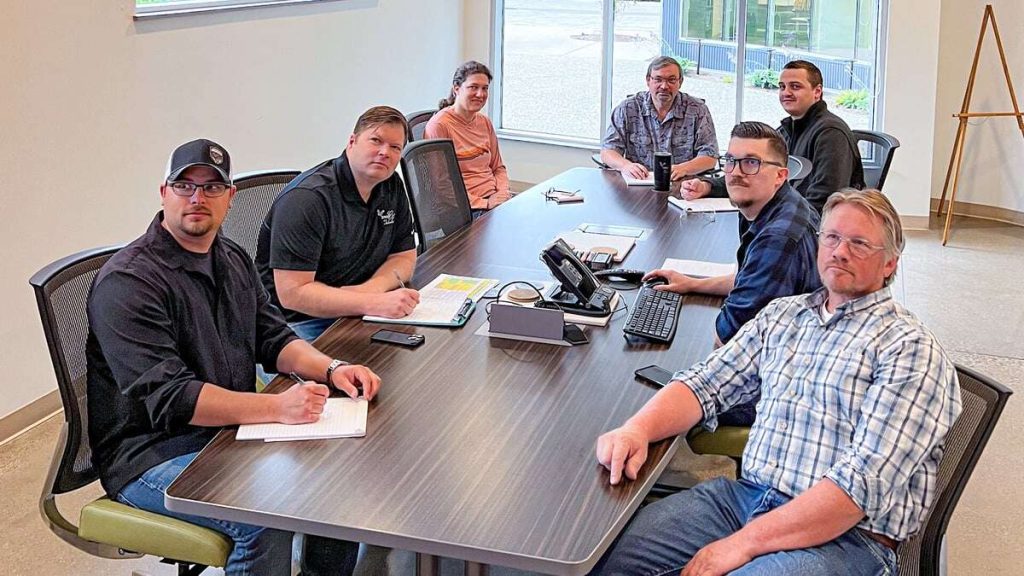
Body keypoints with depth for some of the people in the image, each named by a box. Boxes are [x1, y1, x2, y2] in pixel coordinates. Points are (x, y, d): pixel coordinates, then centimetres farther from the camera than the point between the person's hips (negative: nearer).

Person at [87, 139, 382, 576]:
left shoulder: (233, 260, 11)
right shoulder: (127, 282, -16)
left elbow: (272, 337, 14)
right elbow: (168, 397, -24)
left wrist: (330, 369, -8)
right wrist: (277, 407, -32)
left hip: (231, 430, 8)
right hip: (151, 454, -8)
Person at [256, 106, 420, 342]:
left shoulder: (391, 186, 6)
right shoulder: (308, 198, -20)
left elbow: (404, 257, 10)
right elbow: (292, 293, -25)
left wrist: (369, 290, -14)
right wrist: (373, 303, -33)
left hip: (352, 311, 8)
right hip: (300, 320, -8)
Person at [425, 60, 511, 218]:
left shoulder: (485, 122, 16)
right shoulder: (439, 125, -7)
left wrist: (502, 192, 0)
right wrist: (484, 204, -16)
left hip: (494, 199, 7)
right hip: (467, 208, -7)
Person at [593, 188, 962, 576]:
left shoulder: (910, 349, -6)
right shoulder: (782, 314, 16)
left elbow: (867, 482, -16)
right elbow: (706, 384, 11)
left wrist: (743, 543, -20)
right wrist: (637, 429, -11)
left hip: (845, 536, -5)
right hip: (745, 496, 5)